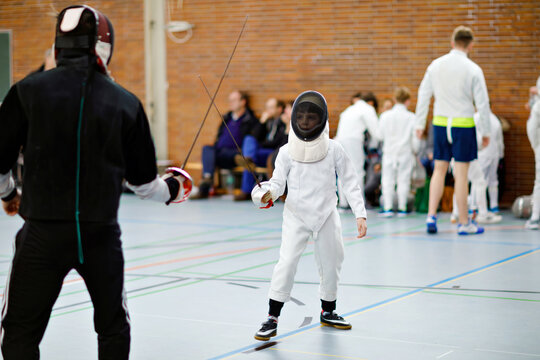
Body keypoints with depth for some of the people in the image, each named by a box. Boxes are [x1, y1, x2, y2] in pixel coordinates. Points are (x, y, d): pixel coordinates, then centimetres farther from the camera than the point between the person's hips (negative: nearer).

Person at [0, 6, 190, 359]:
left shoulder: (29, 90, -5)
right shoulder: (126, 102, 0)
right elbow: (143, 181, 7)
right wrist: (172, 188, 29)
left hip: (44, 233, -2)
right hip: (100, 233, 2)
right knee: (113, 329, 21)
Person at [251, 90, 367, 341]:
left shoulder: (334, 150, -7)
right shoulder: (287, 152, -7)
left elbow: (350, 183, -3)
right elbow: (278, 182, -5)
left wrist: (360, 214, -10)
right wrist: (267, 192, -28)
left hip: (326, 216, 2)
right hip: (296, 216, -2)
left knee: (331, 265, 14)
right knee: (287, 263, -16)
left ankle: (328, 312, 36)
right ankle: (272, 319, -10)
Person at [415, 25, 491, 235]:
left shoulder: (435, 65, 2)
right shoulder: (473, 70, -9)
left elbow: (423, 95, 7)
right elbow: (482, 103, -7)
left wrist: (420, 124, 15)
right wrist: (485, 132, 1)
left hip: (440, 123, 4)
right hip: (463, 124, -3)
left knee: (439, 170, 13)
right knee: (461, 173, 0)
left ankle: (431, 216, 7)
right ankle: (464, 223, 8)